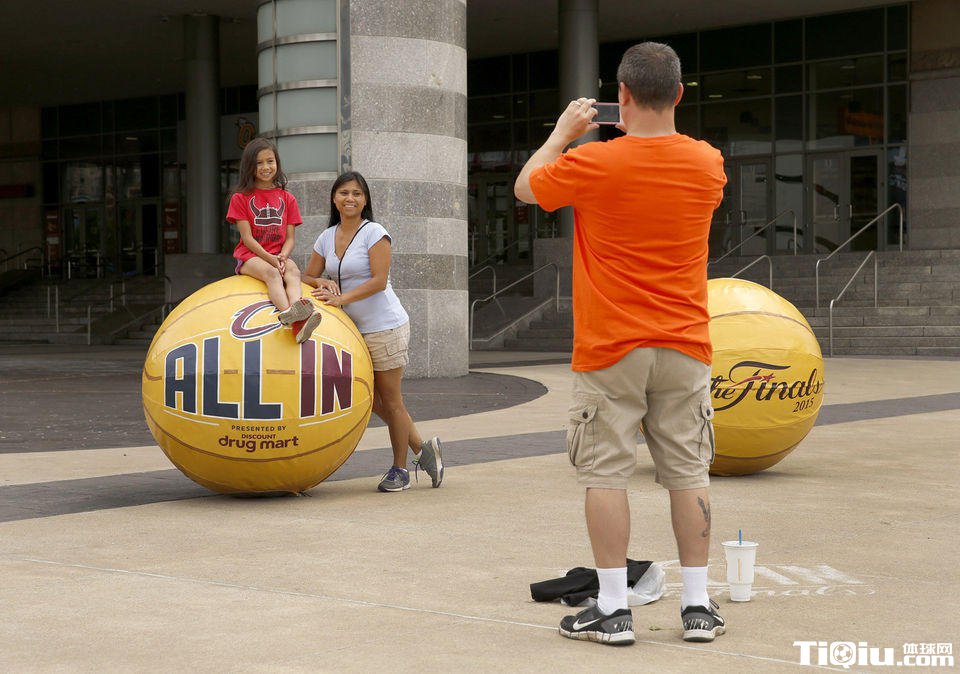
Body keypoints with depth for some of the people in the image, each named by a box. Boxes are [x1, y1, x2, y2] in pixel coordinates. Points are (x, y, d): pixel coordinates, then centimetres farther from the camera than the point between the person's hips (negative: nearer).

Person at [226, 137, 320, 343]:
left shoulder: (287, 198, 16)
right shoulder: (241, 197, 6)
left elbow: (289, 237, 9)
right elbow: (247, 238, -3)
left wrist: (282, 257, -14)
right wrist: (270, 259, -17)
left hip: (279, 256, 2)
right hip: (250, 256, -2)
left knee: (293, 271, -33)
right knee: (271, 273, -36)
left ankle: (298, 321, -62)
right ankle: (290, 314, -65)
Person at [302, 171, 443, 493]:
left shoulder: (374, 233, -10)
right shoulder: (327, 237, 9)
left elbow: (379, 281, -17)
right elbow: (308, 276, 11)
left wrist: (340, 298, -24)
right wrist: (323, 283, -10)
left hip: (385, 325, -7)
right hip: (354, 330, 7)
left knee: (390, 399, 1)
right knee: (371, 400, 11)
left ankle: (399, 469, 14)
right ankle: (422, 449, 25)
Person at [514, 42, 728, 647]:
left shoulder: (594, 162, -12)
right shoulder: (708, 164, 0)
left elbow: (526, 187, 6)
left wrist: (564, 132, 17)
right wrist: (648, 132, 25)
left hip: (611, 350, -3)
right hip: (684, 347, 4)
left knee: (606, 473, 3)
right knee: (688, 473, 8)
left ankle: (614, 610, 4)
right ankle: (698, 607, 13)